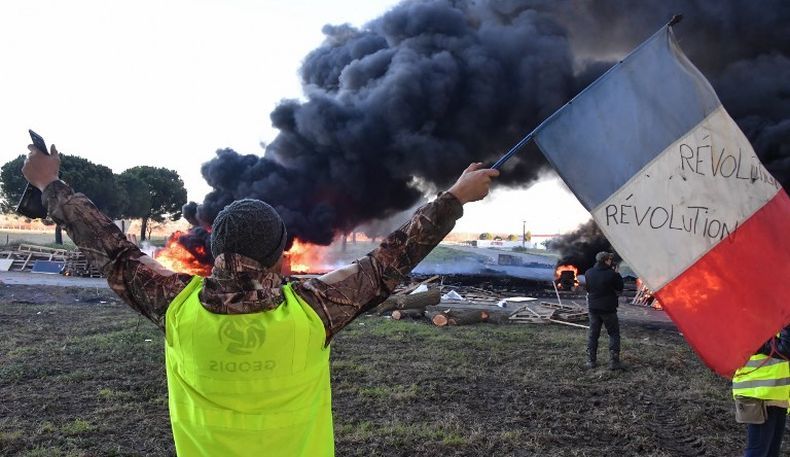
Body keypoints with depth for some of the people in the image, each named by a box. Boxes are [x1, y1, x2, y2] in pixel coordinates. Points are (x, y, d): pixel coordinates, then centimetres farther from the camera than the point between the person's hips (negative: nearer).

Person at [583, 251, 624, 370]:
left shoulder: (589, 273, -2)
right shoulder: (611, 274, -17)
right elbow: (619, 289, -4)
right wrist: (617, 274, 1)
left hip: (593, 308, 4)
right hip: (608, 309, -4)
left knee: (592, 334, 12)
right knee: (614, 334, 7)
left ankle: (591, 361, 12)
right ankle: (613, 362, 2)